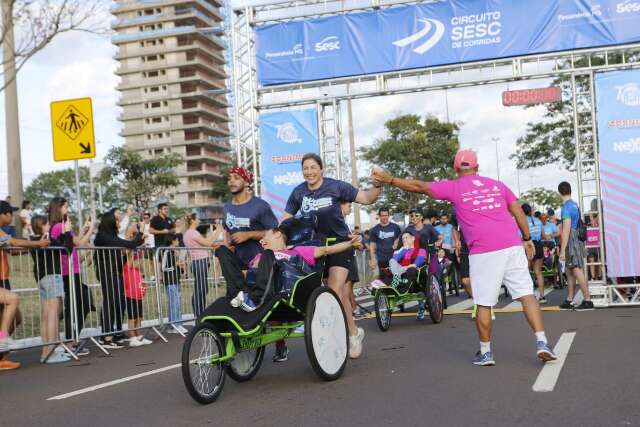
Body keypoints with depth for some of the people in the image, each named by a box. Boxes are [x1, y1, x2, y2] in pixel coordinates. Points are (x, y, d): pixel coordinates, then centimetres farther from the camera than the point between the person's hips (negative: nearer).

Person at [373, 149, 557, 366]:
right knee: (527, 294, 5)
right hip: (512, 246, 3)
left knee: (484, 304, 6)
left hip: (483, 253, -3)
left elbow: (420, 186, 8)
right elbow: (518, 211, 13)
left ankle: (485, 353, 13)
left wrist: (389, 179, 16)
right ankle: (541, 343, -4)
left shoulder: (454, 187, 6)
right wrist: (527, 239, 19)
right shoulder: (497, 184, 17)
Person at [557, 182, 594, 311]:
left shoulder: (566, 207, -14)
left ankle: (587, 301, -8)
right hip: (578, 240, 9)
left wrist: (562, 250, -17)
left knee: (577, 271, -8)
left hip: (572, 242, -9)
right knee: (570, 272, 13)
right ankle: (569, 301, 18)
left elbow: (566, 230, -18)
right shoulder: (575, 205, 14)